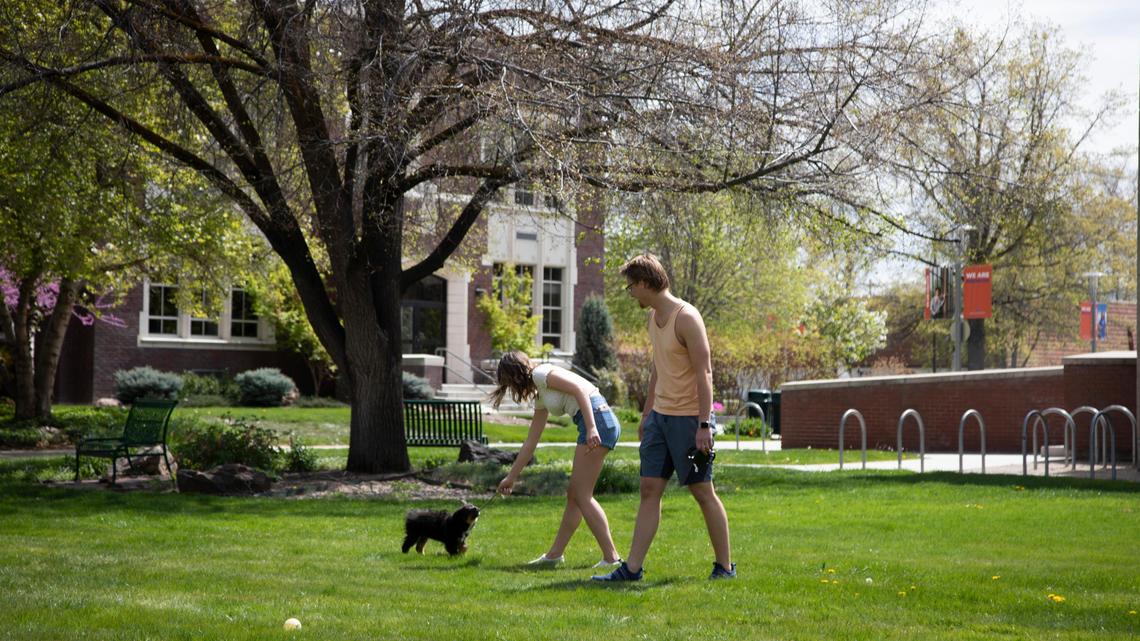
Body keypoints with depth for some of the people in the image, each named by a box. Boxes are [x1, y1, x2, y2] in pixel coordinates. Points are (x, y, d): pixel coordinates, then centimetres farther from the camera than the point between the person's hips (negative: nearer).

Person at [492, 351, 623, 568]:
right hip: (593, 426, 10)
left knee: (581, 495, -7)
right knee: (574, 494, 14)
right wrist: (511, 477, 34)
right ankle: (554, 554, 22)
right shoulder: (540, 397, 25)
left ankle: (611, 558, -9)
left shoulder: (541, 374, -1)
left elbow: (579, 389, -14)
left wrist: (591, 428, -23)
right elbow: (530, 442, 30)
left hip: (598, 418, -10)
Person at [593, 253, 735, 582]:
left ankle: (725, 566, 11)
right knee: (649, 489, 4)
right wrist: (647, 412, 23)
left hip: (689, 418, -8)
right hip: (660, 416, 8)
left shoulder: (686, 318, -15)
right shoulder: (654, 316, 12)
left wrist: (704, 425, -22)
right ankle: (632, 568, 4)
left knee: (703, 492, 0)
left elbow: (704, 373, -18)